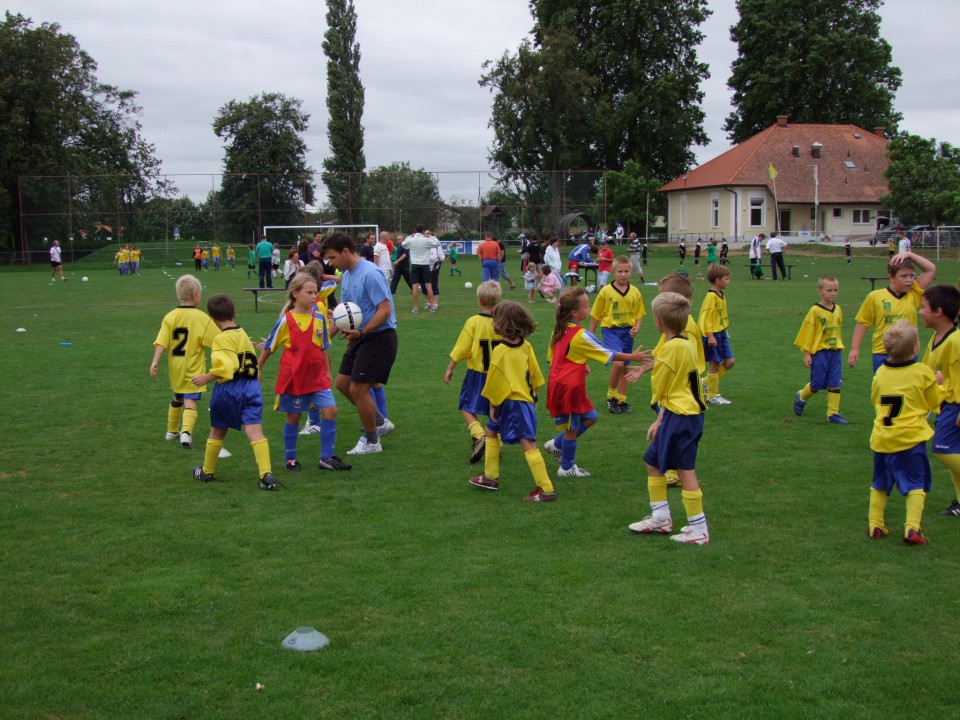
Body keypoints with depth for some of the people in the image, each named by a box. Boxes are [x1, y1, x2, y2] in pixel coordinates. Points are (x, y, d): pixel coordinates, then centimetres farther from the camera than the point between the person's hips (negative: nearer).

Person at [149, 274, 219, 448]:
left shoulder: (170, 316, -1)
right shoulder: (201, 317, -10)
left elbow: (161, 342, -10)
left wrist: (155, 362, -11)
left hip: (175, 367, 4)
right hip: (193, 369, -4)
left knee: (177, 398, 25)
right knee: (190, 401, -6)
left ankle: (172, 431, 39)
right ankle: (186, 431, -29)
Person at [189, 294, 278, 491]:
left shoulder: (222, 338, -11)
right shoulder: (243, 334, 14)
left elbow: (226, 367, -20)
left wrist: (206, 378, -13)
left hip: (229, 388, -5)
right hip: (251, 386, 5)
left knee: (217, 432, 14)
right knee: (255, 432, -5)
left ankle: (206, 472, 32)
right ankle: (266, 475, -20)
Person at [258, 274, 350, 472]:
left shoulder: (319, 318, 2)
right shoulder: (286, 320, -9)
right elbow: (269, 347, 1)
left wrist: (327, 373, 12)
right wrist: (257, 369, 6)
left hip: (317, 376, 4)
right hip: (293, 377, -3)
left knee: (330, 410, -6)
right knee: (293, 417, 7)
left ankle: (327, 458, 5)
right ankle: (290, 459, 24)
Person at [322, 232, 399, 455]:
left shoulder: (370, 274, -20)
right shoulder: (347, 275, 10)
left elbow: (385, 310, -24)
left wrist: (361, 333, -28)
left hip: (379, 337, -10)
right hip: (361, 337, 10)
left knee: (358, 389, -7)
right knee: (342, 383, 12)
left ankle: (371, 441, 11)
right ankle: (380, 422, 27)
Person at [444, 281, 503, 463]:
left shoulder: (473, 322, -14)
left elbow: (461, 349, -11)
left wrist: (450, 369, 0)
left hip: (477, 375, -3)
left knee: (467, 407, 9)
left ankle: (478, 435, -13)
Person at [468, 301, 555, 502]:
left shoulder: (500, 351, -19)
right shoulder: (526, 347, 2)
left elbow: (494, 384, -12)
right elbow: (536, 376, 8)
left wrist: (492, 405, -2)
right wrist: (532, 398, 18)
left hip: (512, 403, -9)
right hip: (526, 399, 9)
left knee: (528, 443, -9)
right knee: (491, 431, 23)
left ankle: (546, 490, -9)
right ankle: (491, 477, 34)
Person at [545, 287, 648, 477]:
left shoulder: (559, 330, 4)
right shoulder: (581, 336, -20)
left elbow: (551, 357, 14)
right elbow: (609, 353, -13)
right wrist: (632, 357, -3)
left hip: (559, 382, 8)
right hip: (569, 388, -8)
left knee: (589, 417, 19)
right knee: (572, 429, 7)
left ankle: (556, 445, 24)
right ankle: (567, 468, 22)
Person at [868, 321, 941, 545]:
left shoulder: (880, 372, 2)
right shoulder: (923, 373, -9)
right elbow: (934, 402, 3)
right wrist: (937, 384, 21)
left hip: (881, 439, 4)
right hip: (911, 439, -4)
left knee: (879, 484, 17)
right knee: (916, 484, 3)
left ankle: (875, 525, 18)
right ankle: (912, 528, -9)